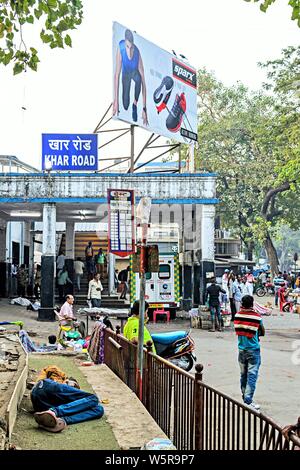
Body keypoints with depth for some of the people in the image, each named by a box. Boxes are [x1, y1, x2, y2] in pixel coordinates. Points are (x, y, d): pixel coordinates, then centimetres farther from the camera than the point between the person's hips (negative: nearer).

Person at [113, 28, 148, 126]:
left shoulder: (137, 54, -36)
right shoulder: (120, 49, -35)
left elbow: (143, 82, -33)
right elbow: (117, 75, -31)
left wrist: (144, 108, -36)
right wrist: (116, 101, -34)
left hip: (135, 72, -1)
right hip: (126, 73, 1)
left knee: (138, 78, -38)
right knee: (125, 105, -11)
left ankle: (135, 104, -15)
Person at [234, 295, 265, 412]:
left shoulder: (237, 315, -4)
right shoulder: (256, 317, -13)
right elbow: (262, 333, 0)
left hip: (241, 349, 4)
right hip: (253, 350, -4)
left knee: (243, 375, 15)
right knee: (252, 376, -3)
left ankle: (245, 399, 24)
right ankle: (248, 401, -8)